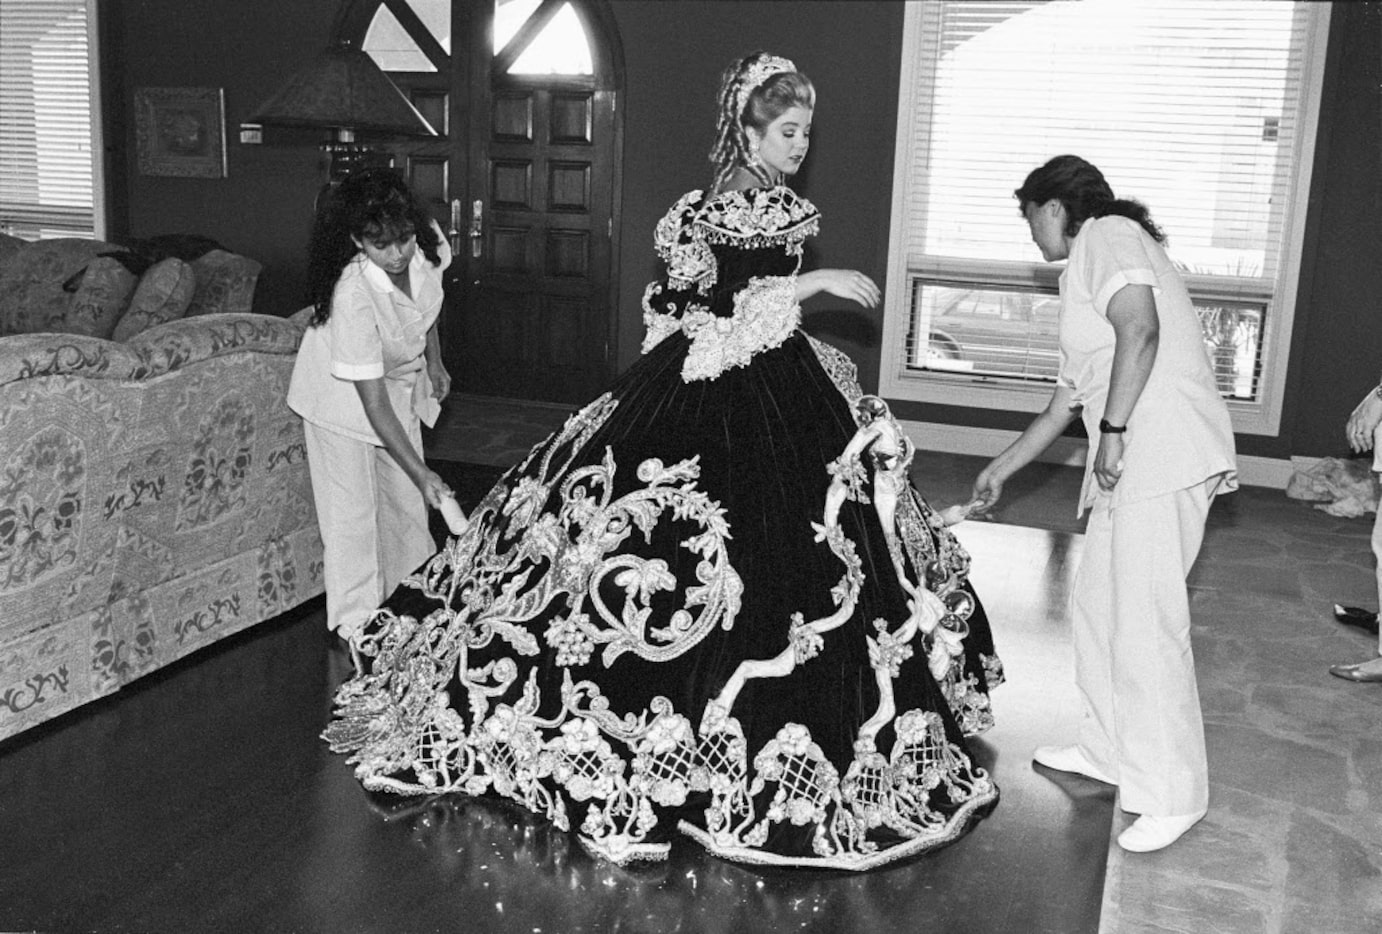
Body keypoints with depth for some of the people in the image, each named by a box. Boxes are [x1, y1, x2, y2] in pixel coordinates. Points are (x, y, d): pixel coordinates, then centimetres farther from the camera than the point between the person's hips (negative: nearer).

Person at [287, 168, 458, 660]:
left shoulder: (427, 245, -24)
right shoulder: (353, 296, -39)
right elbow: (374, 403, -36)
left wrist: (434, 362, 10)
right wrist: (422, 474, -39)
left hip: (402, 381, 6)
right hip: (342, 395, -6)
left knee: (408, 507, 14)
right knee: (353, 516, -1)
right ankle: (357, 629, 13)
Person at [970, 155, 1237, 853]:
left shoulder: (1108, 235, -4)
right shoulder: (1088, 272, 25)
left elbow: (1141, 329, -22)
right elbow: (1068, 399, 30)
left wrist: (1113, 430, -19)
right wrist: (1001, 469, 35)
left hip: (1164, 458, -10)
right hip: (1129, 466, 10)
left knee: (1147, 624, -6)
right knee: (1096, 607, 17)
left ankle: (1173, 795, 4)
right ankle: (1109, 749, 31)